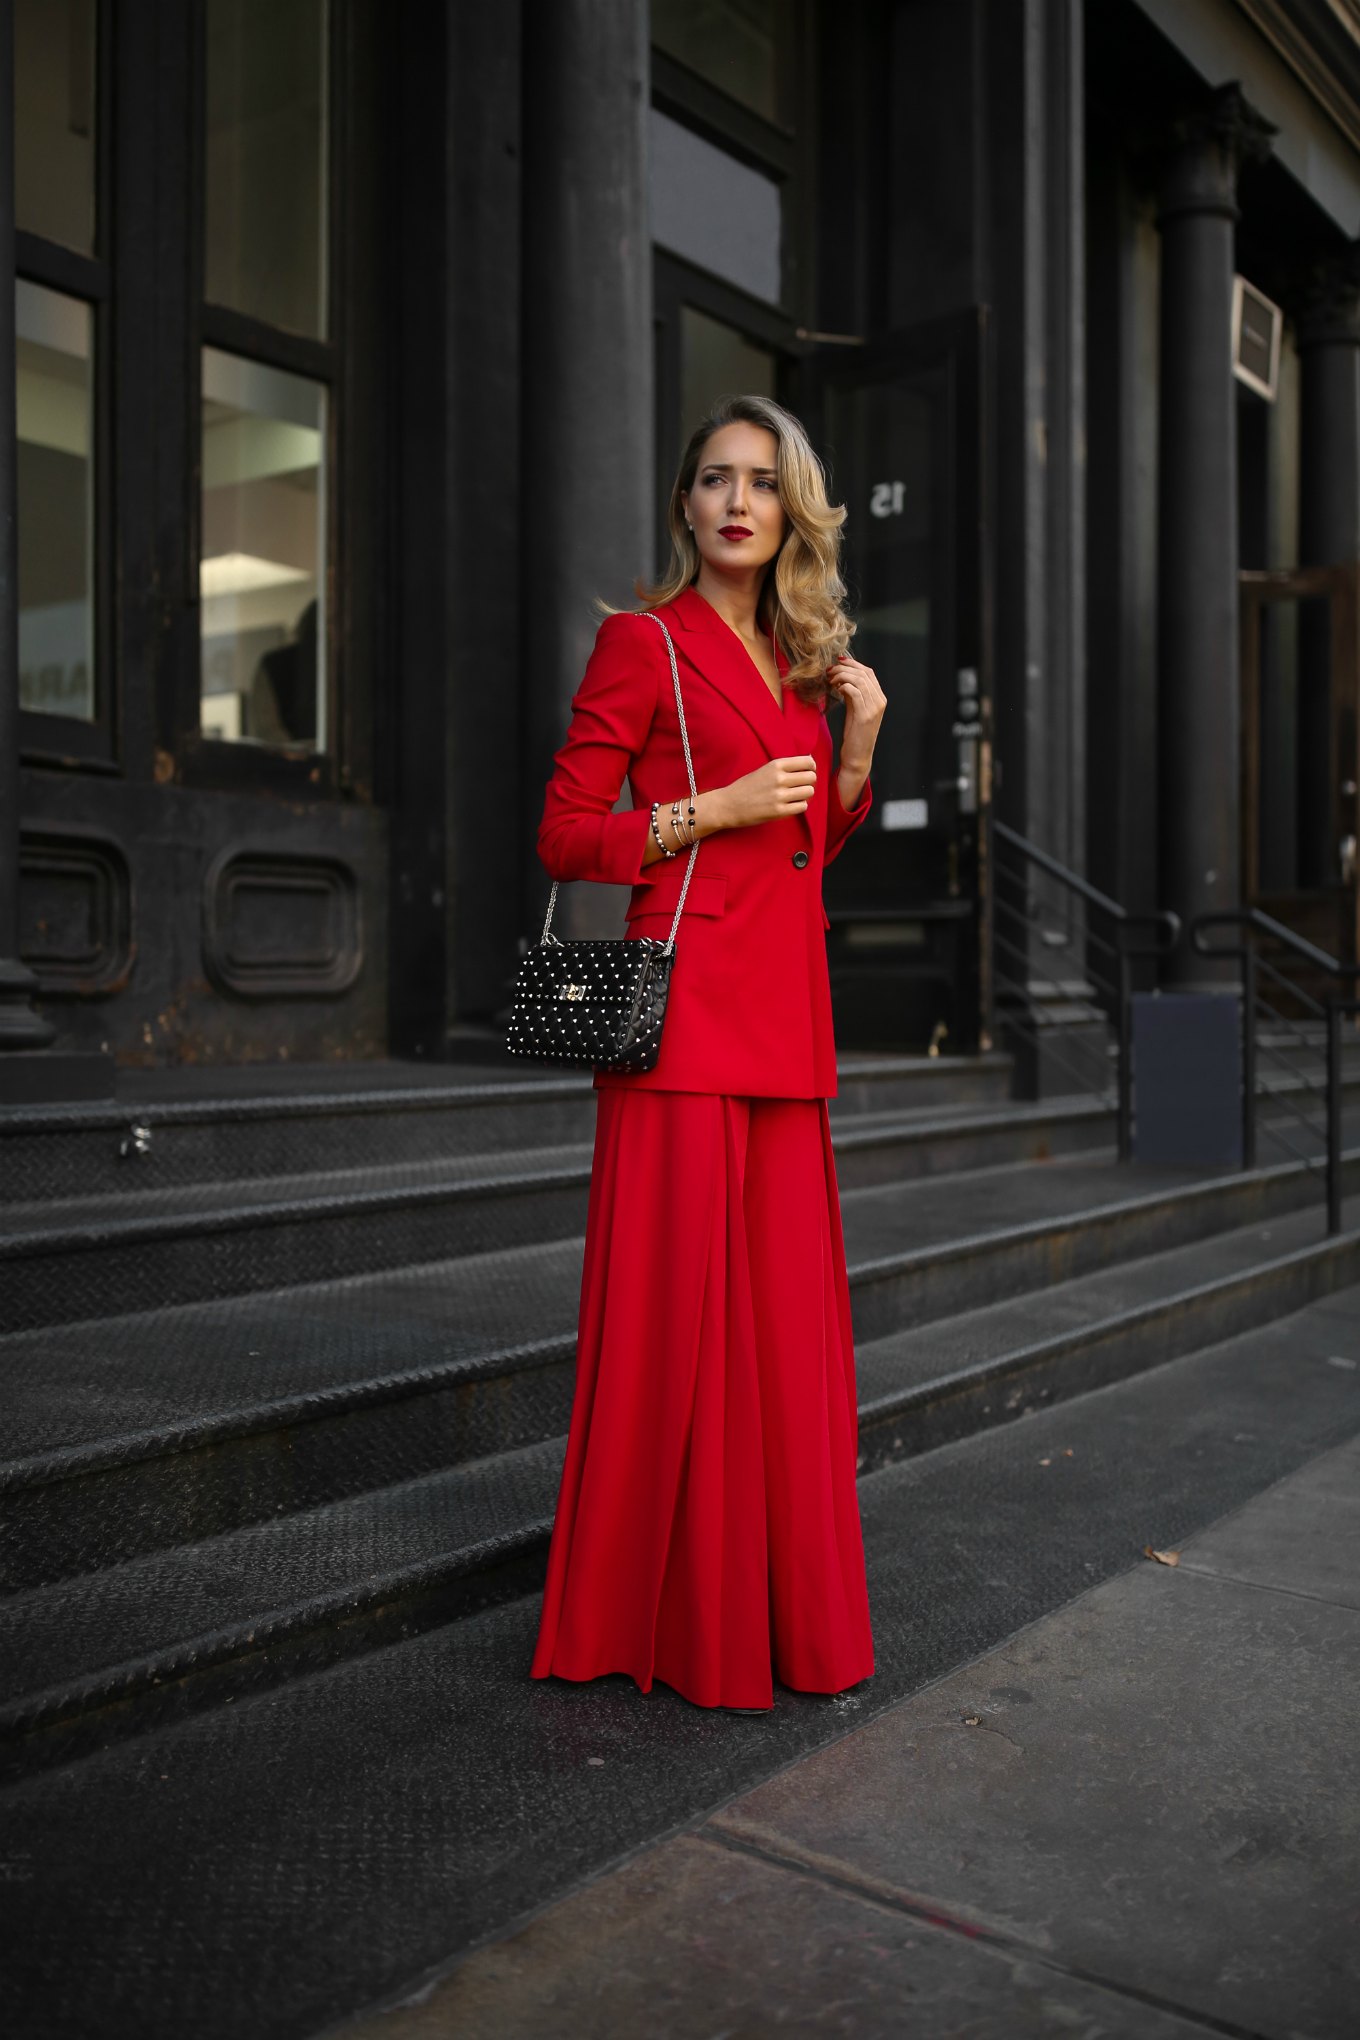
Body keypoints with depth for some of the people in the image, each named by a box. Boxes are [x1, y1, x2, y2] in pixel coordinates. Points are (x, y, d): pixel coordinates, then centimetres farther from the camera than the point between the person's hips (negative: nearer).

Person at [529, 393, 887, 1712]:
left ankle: (779, 1598, 24)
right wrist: (715, 808, -13)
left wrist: (858, 745, 9)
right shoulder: (644, 642, -2)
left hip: (785, 1012, 7)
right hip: (689, 1008, -7)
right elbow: (565, 835, -6)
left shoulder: (796, 661, 19)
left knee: (784, 1306, 10)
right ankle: (664, 1616, 11)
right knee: (681, 1302, -4)